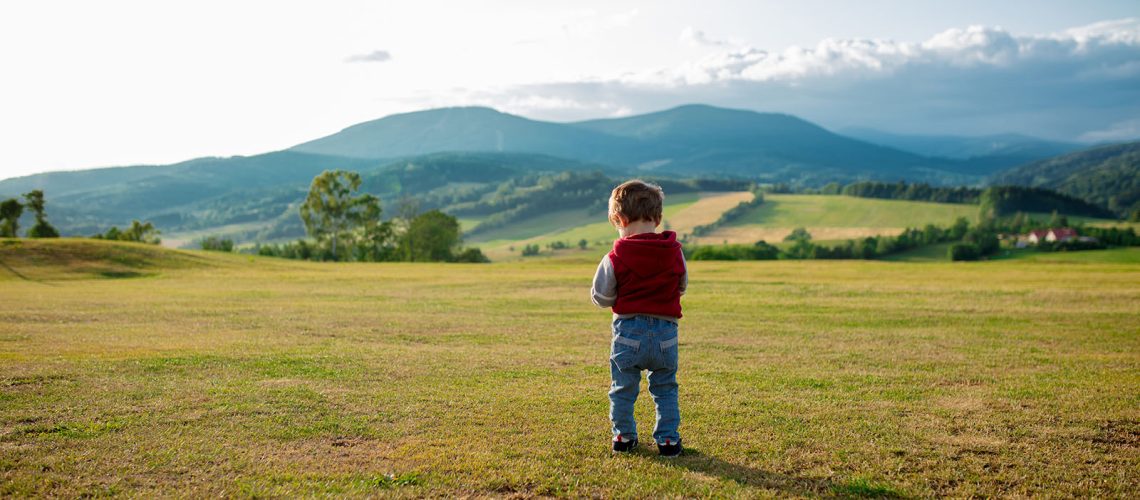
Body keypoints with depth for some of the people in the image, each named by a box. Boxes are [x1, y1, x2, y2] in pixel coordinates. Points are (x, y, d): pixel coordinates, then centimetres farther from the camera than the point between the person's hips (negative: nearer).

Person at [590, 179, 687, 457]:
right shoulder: (675, 252, -2)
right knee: (665, 389, 14)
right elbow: (682, 286, 13)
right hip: (665, 332, 2)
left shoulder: (615, 258, -11)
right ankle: (668, 439, 15)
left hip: (628, 331, -2)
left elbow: (601, 297, -3)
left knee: (623, 388, 13)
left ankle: (624, 436, 20)